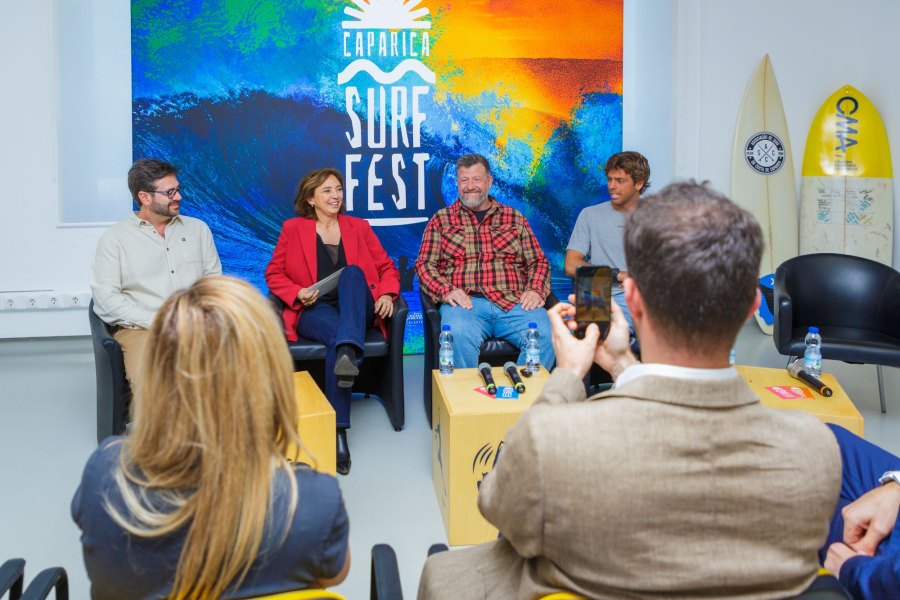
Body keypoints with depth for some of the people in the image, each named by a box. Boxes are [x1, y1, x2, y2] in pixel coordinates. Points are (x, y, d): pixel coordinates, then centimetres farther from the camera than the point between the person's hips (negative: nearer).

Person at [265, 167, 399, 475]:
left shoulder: (358, 227, 19)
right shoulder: (293, 228, 14)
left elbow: (387, 267, 17)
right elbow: (274, 274, 12)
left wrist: (386, 294, -5)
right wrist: (297, 294, -7)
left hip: (356, 310, 2)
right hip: (314, 310, -2)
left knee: (353, 271, -31)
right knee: (337, 334, -37)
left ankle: (348, 352, -55)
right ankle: (338, 431, -40)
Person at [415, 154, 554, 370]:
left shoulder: (514, 218, 22)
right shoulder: (441, 219, 18)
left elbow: (538, 262, 20)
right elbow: (425, 264, 10)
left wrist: (536, 290, -1)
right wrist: (445, 291, -10)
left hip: (514, 303, 2)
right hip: (464, 303, -1)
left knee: (545, 336, -29)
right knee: (459, 337, -37)